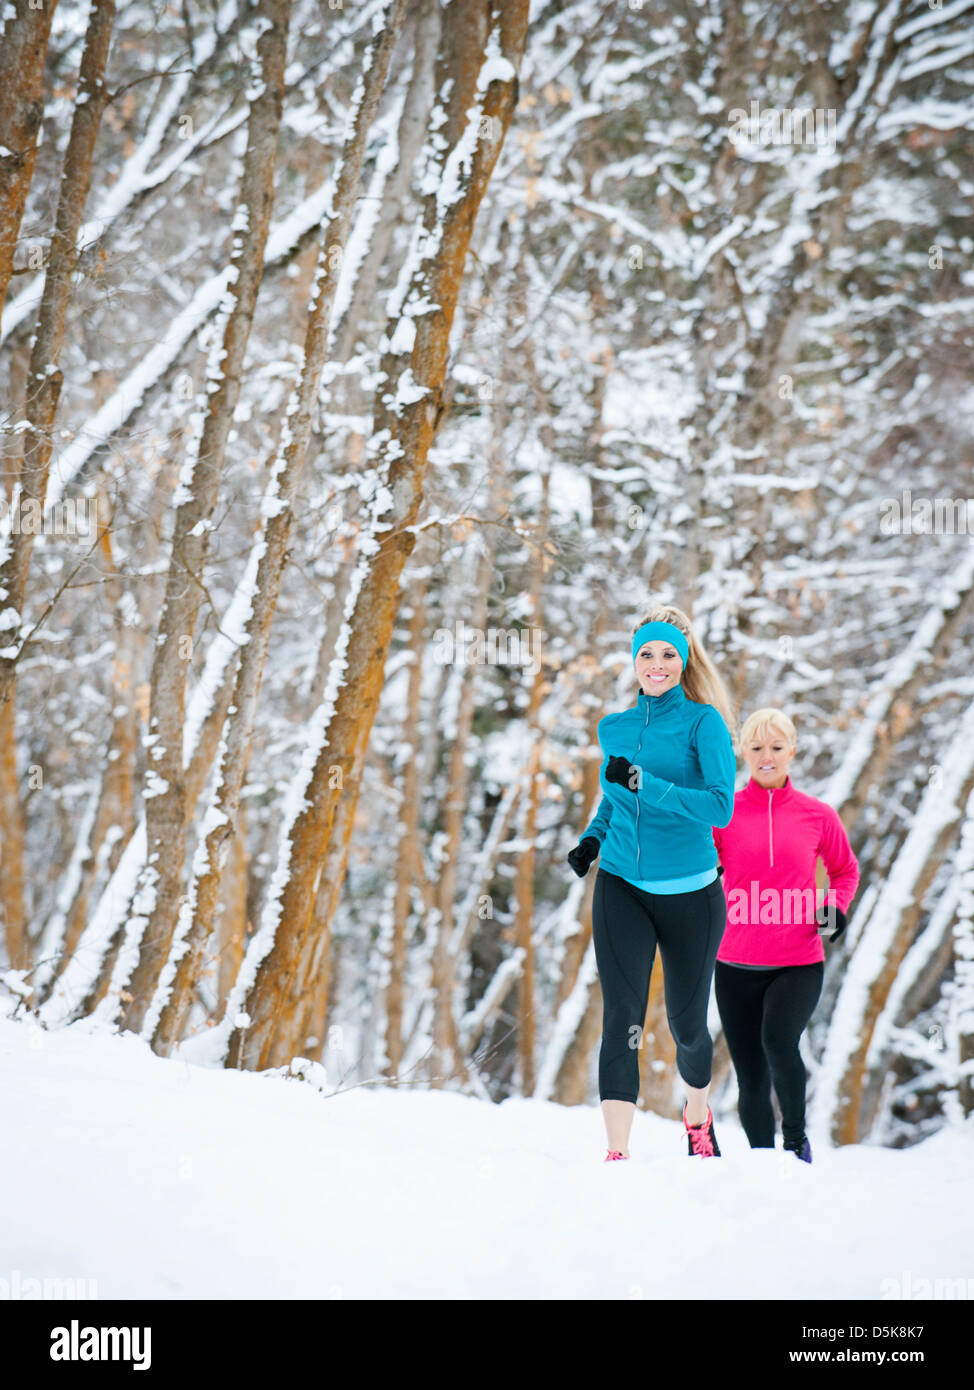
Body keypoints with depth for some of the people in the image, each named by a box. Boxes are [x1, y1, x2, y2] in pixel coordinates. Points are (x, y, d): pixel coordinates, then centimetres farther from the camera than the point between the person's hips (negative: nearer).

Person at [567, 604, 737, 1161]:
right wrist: (592, 838, 7)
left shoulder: (703, 723, -6)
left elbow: (720, 807, -17)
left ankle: (697, 1115, 41)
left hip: (690, 893, -2)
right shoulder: (614, 729, 9)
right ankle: (617, 1154, -15)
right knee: (622, 1020, -12)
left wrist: (644, 783, -24)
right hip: (622, 889, 2)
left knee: (687, 1025, 11)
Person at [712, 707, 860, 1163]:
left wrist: (837, 906, 0)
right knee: (751, 1079, 5)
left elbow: (846, 870, 18)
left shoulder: (818, 815, 4)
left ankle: (796, 1138, -3)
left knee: (779, 1041, -27)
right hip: (737, 964, 1)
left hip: (800, 963, -1)